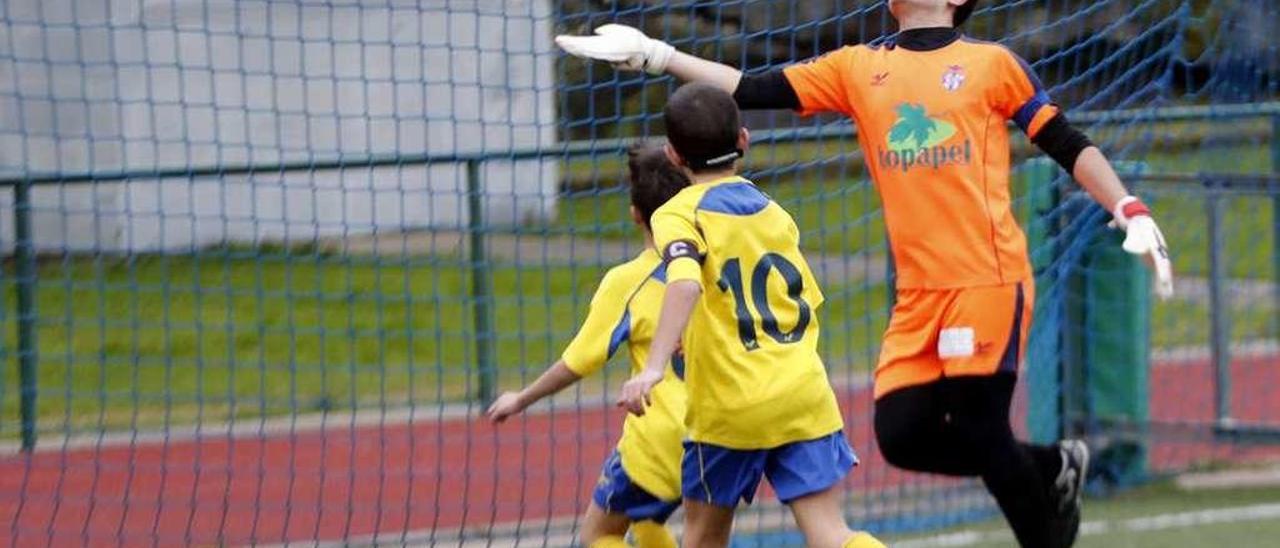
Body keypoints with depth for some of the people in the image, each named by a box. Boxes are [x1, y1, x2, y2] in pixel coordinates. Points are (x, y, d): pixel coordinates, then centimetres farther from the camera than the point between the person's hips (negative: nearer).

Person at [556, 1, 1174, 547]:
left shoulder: (991, 63, 3)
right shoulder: (858, 68, 13)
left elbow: (1067, 143, 5)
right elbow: (752, 91, 11)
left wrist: (1131, 214, -5)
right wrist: (654, 56, 7)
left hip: (989, 281, -5)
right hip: (917, 294, 5)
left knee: (979, 432, -8)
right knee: (902, 435, -3)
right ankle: (1053, 468, 20)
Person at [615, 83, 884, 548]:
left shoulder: (679, 215, -3)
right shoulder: (774, 213, 15)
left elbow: (684, 284, -23)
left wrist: (653, 367, -35)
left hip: (729, 406, -3)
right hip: (804, 395, 4)